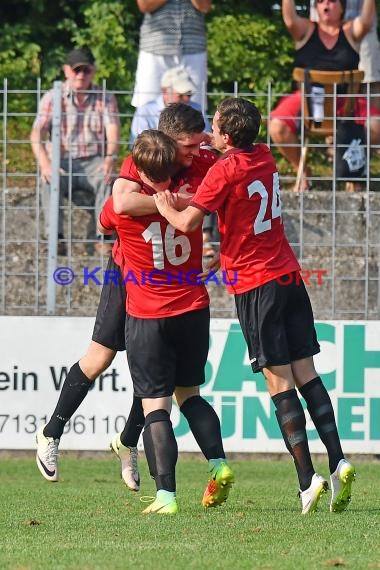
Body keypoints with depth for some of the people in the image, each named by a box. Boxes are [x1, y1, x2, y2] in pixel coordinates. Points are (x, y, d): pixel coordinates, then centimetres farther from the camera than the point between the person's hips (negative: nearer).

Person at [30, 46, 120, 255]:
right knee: (49, 181, -34)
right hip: (61, 161, 0)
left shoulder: (105, 98, 6)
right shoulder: (52, 98, 2)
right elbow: (37, 133, -10)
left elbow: (113, 130, -9)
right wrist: (45, 164, -30)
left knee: (108, 179, -33)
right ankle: (56, 238, -33)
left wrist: (110, 157, -32)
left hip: (93, 161, 1)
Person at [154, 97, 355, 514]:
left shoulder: (225, 170, -14)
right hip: (288, 274, 7)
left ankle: (307, 479, -10)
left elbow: (188, 222, -16)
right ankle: (338, 462, -4)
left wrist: (165, 206, 3)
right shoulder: (265, 158, 8)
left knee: (279, 382, -6)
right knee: (306, 373, 6)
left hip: (255, 285, -7)